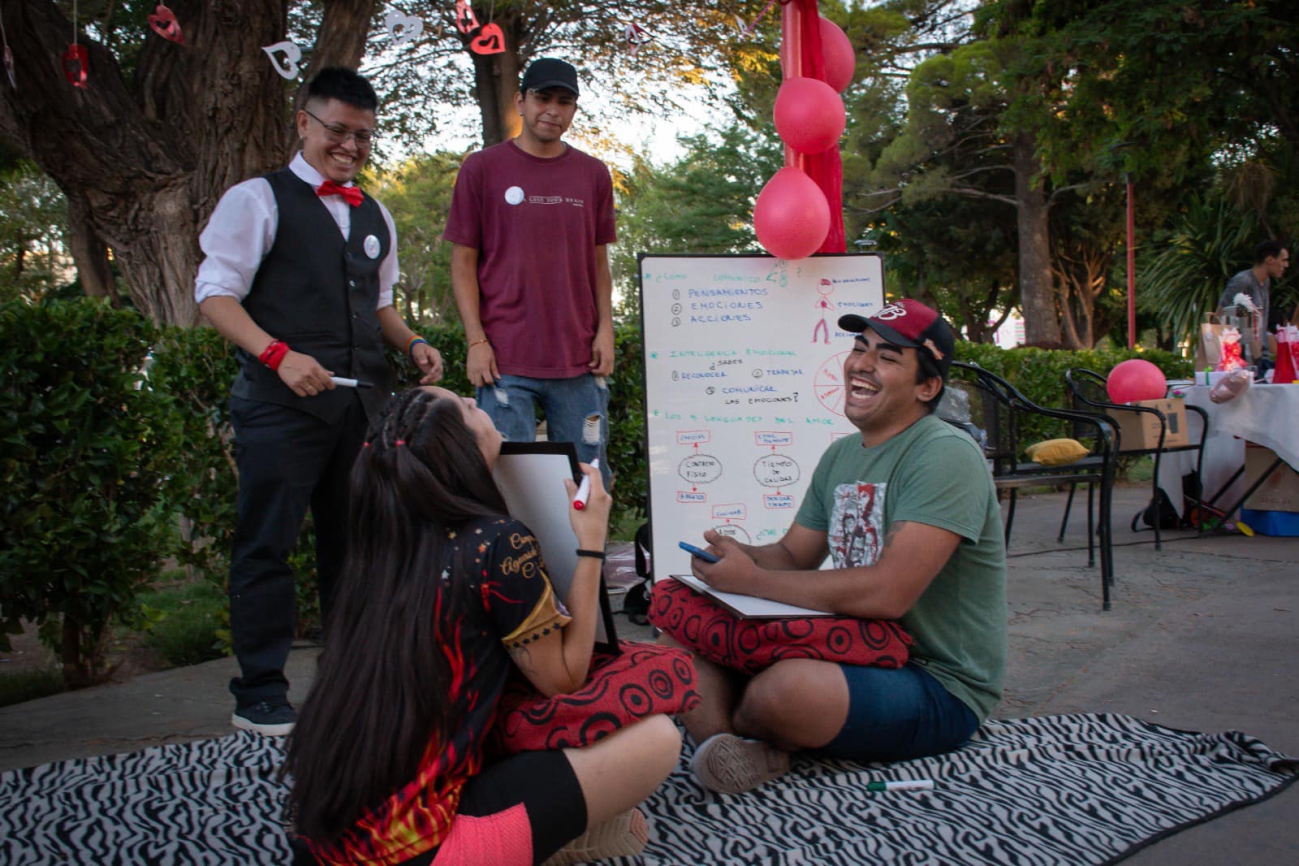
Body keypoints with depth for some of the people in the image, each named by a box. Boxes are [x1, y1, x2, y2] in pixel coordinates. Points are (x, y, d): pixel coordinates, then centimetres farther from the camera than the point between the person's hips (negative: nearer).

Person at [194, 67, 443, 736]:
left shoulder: (374, 216, 20)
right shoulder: (258, 200, 1)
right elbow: (216, 291, -6)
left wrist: (412, 344, 8)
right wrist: (279, 354, -19)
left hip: (364, 398, 6)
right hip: (282, 400, -6)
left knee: (355, 539, 11)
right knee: (267, 543, -3)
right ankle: (259, 694, 7)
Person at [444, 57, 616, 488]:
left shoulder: (593, 174, 11)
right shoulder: (482, 169, 3)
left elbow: (599, 261, 15)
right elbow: (463, 262, 2)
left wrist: (605, 330, 4)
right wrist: (476, 340, -6)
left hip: (579, 359, 3)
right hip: (505, 358, -3)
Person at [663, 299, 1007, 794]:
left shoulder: (945, 454, -17)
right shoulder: (841, 456, 12)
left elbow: (888, 593, -27)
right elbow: (792, 557, 14)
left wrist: (751, 580, -22)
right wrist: (737, 554, -11)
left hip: (939, 687, -8)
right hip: (855, 658, 8)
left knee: (785, 689, -35)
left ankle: (720, 731, -2)